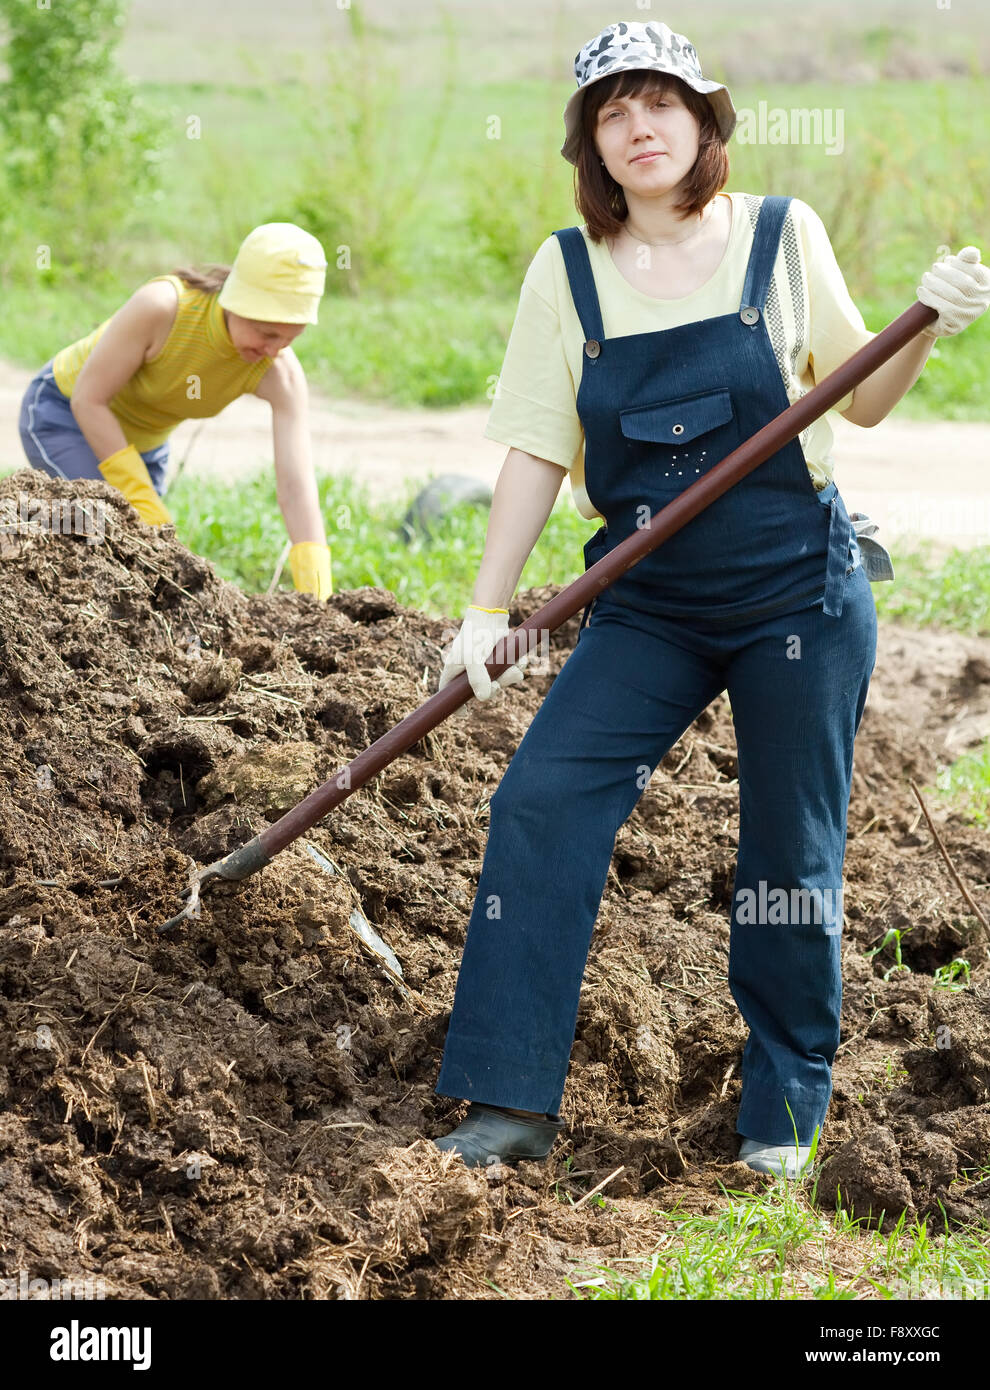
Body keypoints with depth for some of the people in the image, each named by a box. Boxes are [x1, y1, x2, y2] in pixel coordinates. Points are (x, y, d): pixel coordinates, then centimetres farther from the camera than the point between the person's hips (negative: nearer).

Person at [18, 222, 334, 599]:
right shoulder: (161, 305, -37)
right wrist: (144, 503, -28)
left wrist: (316, 601, -39)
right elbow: (87, 399, -27)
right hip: (63, 414, -5)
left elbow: (298, 488, -30)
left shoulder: (279, 373, -26)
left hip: (142, 439, 6)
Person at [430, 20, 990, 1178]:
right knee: (541, 801, -12)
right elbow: (537, 452, 1)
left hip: (799, 592, -2)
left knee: (790, 850, 3)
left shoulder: (782, 237, -2)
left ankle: (782, 1118, 18)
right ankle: (512, 1105, -7)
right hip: (650, 606, 2)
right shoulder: (567, 270, 1)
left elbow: (857, 399, 5)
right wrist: (486, 610, -5)